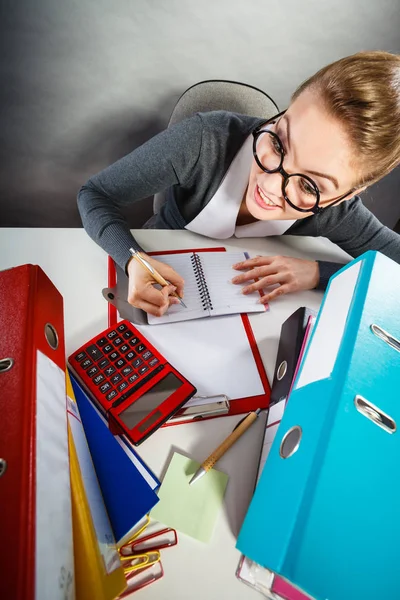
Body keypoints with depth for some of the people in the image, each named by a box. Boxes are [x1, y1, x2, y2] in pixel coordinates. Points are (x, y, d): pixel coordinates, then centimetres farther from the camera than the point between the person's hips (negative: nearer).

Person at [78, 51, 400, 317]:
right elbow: (95, 194, -20)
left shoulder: (335, 212, -23)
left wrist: (318, 272, -26)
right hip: (155, 272, -1)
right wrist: (133, 261, -39)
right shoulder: (205, 140, -30)